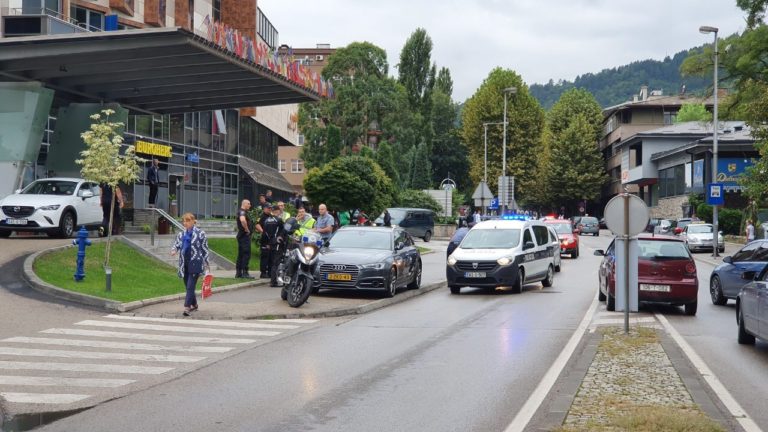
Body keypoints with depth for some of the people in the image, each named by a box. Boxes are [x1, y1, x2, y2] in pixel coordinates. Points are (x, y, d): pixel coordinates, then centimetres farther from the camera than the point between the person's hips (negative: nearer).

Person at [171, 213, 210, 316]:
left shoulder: (200, 234, -2)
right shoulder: (181, 234, 11)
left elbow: (205, 249, 1)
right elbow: (176, 245, 13)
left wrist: (207, 264, 1)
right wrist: (174, 250, -12)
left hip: (195, 263, -5)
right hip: (184, 264, 5)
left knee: (190, 286, -12)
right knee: (188, 287, 13)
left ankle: (187, 307, -15)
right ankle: (194, 305, 30)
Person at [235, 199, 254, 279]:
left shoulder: (244, 212, 19)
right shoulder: (242, 212, -14)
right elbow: (243, 220, -36)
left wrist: (250, 231, 25)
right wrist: (247, 230, -23)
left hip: (242, 236, 11)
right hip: (245, 235, -11)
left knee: (241, 254, 12)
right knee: (246, 254, -10)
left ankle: (238, 272, 15)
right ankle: (245, 273, -10)